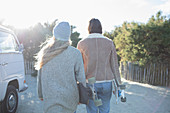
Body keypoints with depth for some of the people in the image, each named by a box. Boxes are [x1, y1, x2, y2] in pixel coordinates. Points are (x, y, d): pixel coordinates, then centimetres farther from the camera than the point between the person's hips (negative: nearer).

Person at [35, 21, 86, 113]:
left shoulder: (45, 53, -2)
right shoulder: (75, 54, -11)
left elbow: (40, 77, 6)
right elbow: (81, 78, -7)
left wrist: (41, 94, 19)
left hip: (50, 98, 2)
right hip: (69, 97, -1)